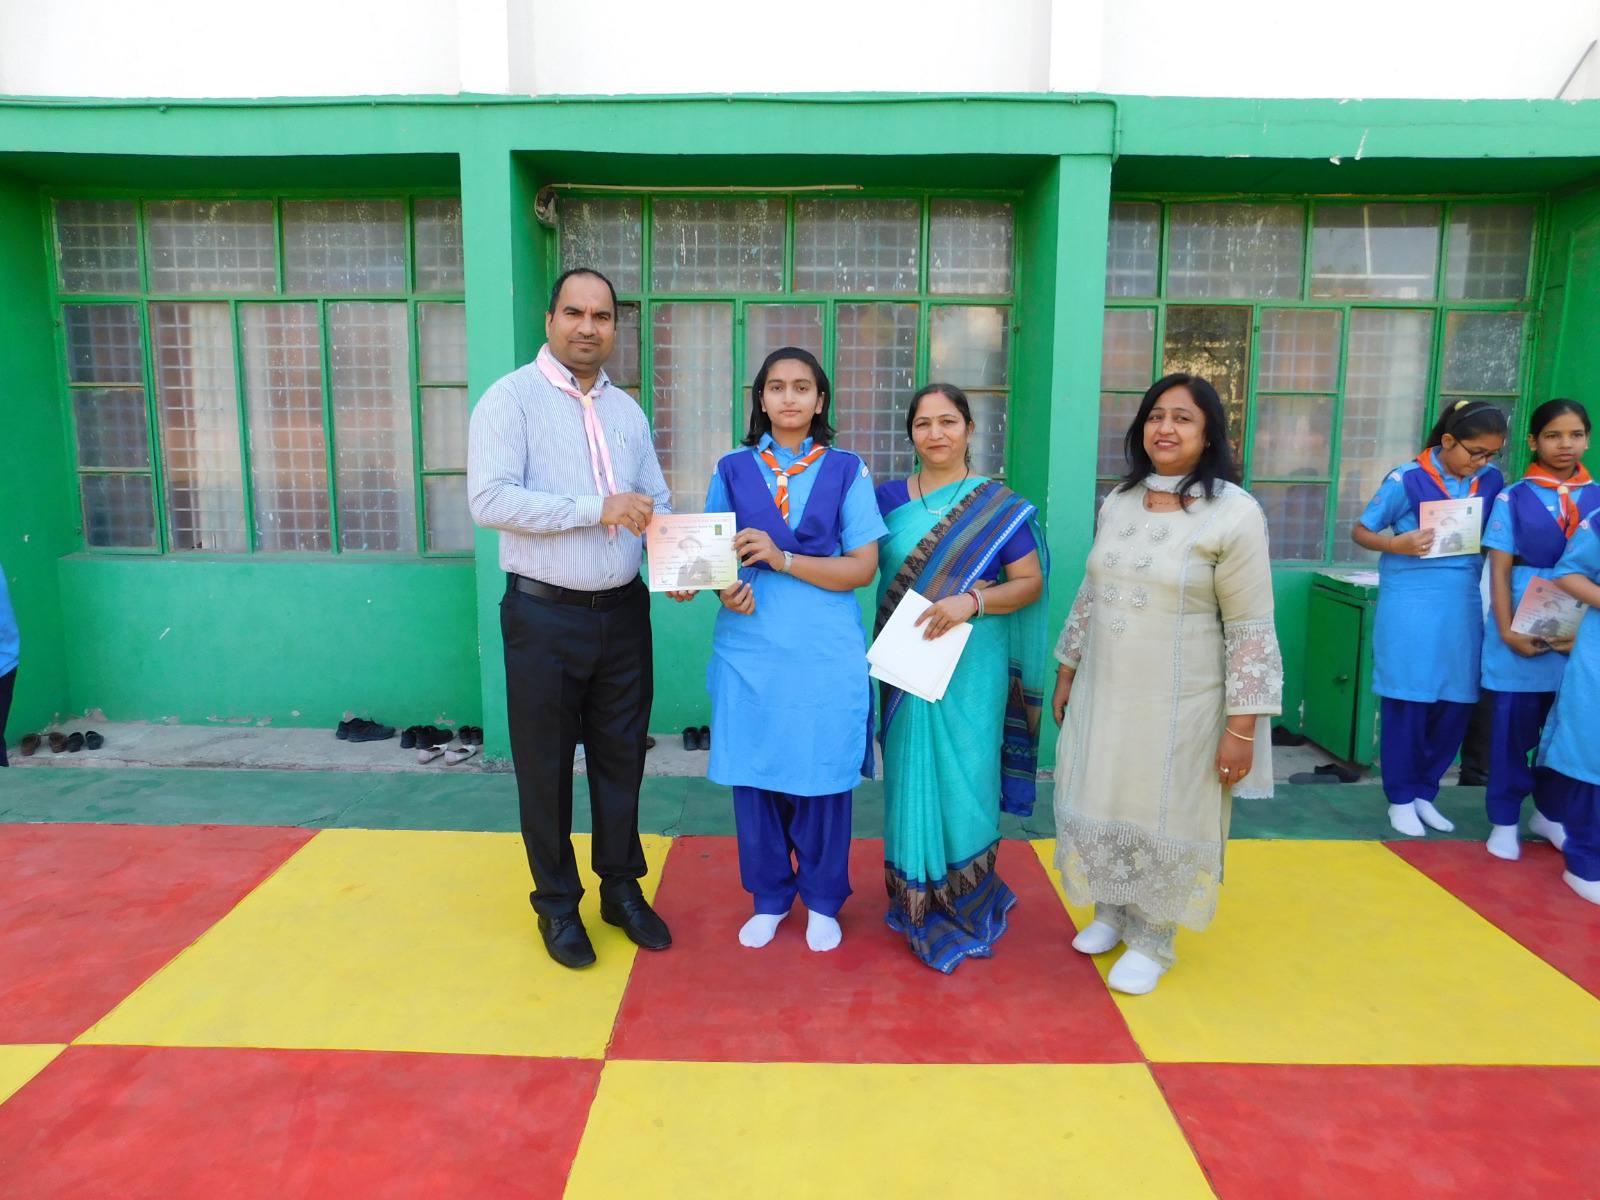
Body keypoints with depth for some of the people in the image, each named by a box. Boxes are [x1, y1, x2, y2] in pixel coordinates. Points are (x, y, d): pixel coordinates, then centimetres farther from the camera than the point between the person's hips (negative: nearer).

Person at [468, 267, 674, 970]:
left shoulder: (626, 410, 11)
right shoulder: (512, 398, -7)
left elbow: (656, 506, 13)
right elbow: (490, 500, -19)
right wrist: (597, 508, -22)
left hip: (623, 614, 5)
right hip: (545, 617, -5)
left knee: (620, 756, 15)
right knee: (546, 767, 9)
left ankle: (622, 889, 33)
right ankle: (557, 905, 28)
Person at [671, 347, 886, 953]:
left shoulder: (847, 471, 2)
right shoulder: (733, 469, 8)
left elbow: (862, 567, -4)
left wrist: (781, 558, -15)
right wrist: (725, 588, -12)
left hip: (826, 654, -1)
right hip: (749, 649, 2)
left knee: (823, 777, 6)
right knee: (754, 774, 8)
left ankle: (822, 901, 27)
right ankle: (769, 897, 28)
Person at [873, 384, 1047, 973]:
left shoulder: (1000, 506, -2)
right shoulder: (887, 497, 5)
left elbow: (1030, 584, -4)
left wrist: (972, 601, -19)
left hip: (970, 670, -2)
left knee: (965, 780, 3)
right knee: (912, 777, 8)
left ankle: (968, 907, 24)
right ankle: (919, 906, 25)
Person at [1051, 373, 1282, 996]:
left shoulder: (1235, 513, -14)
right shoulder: (1117, 502, 4)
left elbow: (1252, 631, -14)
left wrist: (1243, 728, -16)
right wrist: (1066, 674, 15)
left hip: (1179, 704, -5)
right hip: (1104, 693, 5)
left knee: (1164, 817, 9)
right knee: (1099, 805, 15)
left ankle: (1152, 941, 30)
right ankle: (1111, 912, 40)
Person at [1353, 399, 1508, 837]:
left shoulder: (1491, 480, 5)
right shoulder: (1407, 479, -8)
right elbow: (1360, 531, -2)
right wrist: (1397, 544, -21)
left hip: (1462, 605, 5)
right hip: (1411, 604, -5)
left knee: (1457, 703, 8)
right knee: (1408, 703, 1)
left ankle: (1425, 792, 25)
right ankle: (1401, 799, 16)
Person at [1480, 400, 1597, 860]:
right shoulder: (1512, 499, -1)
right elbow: (1499, 569, -3)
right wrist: (1506, 631, -11)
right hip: (1522, 627, -2)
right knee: (1513, 725, 4)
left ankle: (1549, 814, 29)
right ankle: (1504, 821, 16)